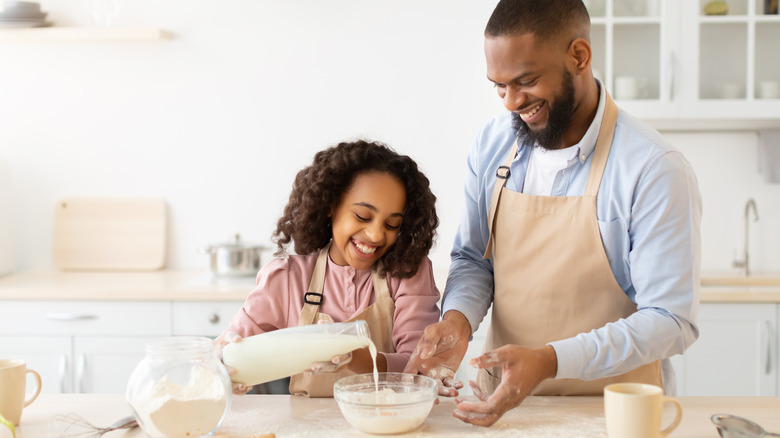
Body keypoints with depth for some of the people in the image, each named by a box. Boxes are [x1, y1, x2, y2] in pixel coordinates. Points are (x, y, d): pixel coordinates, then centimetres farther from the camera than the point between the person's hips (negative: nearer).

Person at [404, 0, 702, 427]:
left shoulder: (655, 170, -16)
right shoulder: (492, 143, 0)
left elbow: (670, 321, -17)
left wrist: (550, 360, -27)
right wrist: (457, 318, -12)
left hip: (611, 410, -4)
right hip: (504, 398, 5)